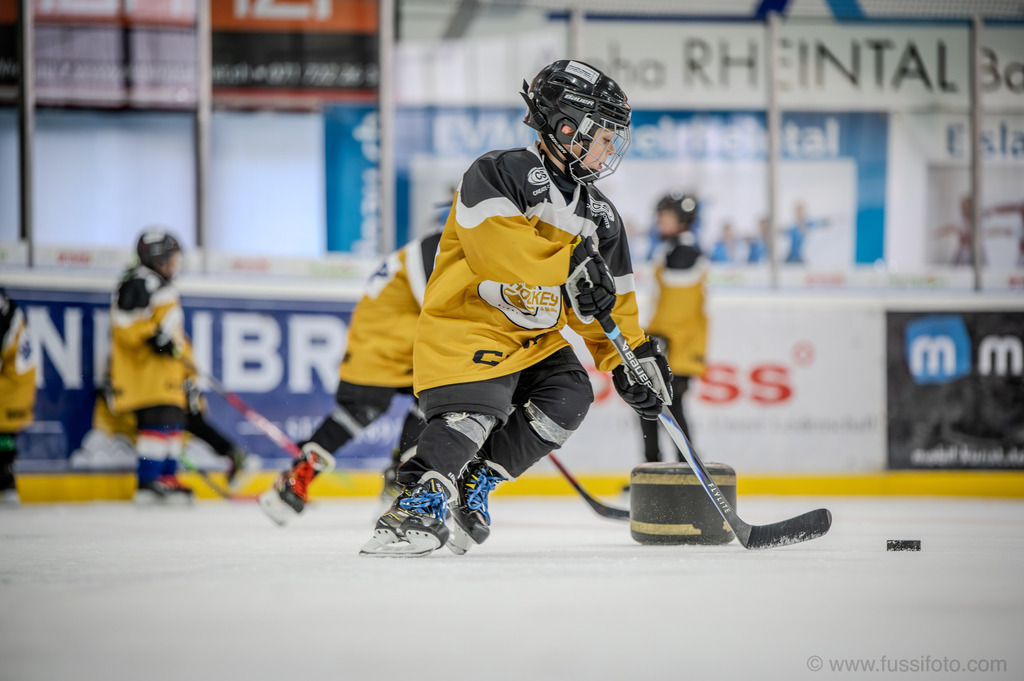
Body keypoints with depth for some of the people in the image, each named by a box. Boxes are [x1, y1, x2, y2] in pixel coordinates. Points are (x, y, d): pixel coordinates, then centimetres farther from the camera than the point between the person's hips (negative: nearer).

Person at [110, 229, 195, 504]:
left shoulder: (164, 286, 25)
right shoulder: (138, 283, -9)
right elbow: (125, 324, -18)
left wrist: (187, 369, 27)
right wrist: (152, 336, -27)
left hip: (167, 371, 11)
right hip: (143, 368, -11)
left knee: (174, 422, 8)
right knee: (158, 421, -16)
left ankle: (167, 478, 14)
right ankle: (148, 483, -16)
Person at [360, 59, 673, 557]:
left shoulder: (598, 214, 11)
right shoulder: (498, 174, -13)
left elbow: (609, 300, 13)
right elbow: (495, 240, -30)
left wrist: (634, 357, 2)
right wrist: (568, 265, -30)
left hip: (535, 338, 8)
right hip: (467, 323, -8)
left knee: (569, 396, -12)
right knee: (474, 410, -27)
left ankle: (475, 481, 0)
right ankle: (419, 503, -26)